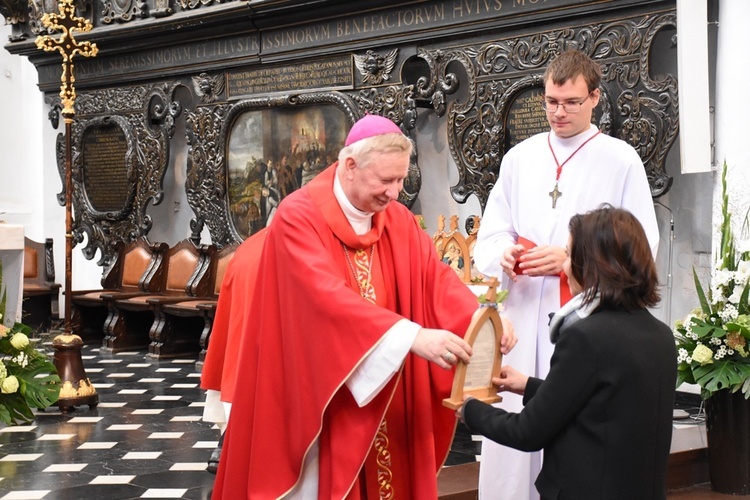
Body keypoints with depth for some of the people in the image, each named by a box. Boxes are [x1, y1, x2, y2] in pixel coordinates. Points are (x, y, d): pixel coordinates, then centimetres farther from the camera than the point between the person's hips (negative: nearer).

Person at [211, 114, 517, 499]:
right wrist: (412, 336, -37)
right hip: (317, 400, -5)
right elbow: (327, 297, -28)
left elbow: (436, 278, -4)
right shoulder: (298, 217, -16)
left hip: (382, 401, 6)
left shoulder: (398, 220, 4)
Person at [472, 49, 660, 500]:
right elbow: (489, 238, 12)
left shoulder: (622, 160, 2)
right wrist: (504, 255, -12)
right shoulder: (519, 158, 12)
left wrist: (572, 259, -15)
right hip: (524, 317, 3)